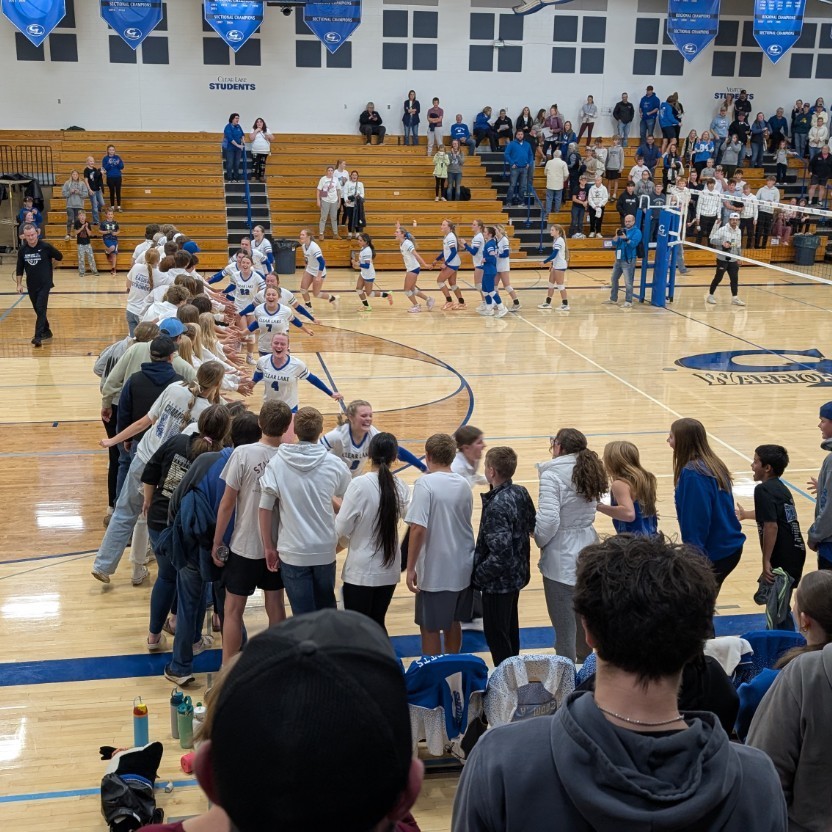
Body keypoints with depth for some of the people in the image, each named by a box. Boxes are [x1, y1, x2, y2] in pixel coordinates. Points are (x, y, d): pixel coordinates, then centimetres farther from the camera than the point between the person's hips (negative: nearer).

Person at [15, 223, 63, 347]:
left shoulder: (46, 247, -12)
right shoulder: (22, 250, -2)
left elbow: (59, 257, 4)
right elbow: (19, 269, 7)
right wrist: (19, 284, 5)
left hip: (45, 284, -4)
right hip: (31, 285, 4)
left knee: (41, 309, -12)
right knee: (38, 310, 12)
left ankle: (38, 336, -15)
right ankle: (46, 331, 29)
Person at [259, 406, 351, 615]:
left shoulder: (277, 463, -8)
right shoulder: (334, 464, -4)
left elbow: (265, 509, -8)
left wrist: (269, 547, 2)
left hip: (293, 552, -2)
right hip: (326, 550, 2)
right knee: (327, 609, 21)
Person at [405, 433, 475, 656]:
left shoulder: (425, 483, -15)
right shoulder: (464, 484, 4)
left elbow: (418, 529, -21)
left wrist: (410, 568, -16)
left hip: (434, 571, -6)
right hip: (462, 569, 7)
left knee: (430, 628, 6)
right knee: (452, 623, 20)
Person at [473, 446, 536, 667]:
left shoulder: (497, 506, -28)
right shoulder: (521, 493, -2)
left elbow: (500, 554, -29)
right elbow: (532, 525, 11)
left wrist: (479, 576, -17)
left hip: (499, 582, -9)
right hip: (517, 574, 9)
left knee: (495, 634, 5)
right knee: (510, 629, 24)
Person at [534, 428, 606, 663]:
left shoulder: (552, 475, -18)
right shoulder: (589, 471, 4)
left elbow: (548, 520, -24)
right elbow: (590, 510, 11)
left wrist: (540, 540, -7)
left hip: (562, 558, -7)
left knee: (565, 624, 4)